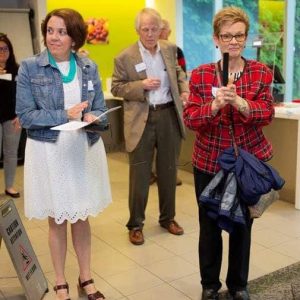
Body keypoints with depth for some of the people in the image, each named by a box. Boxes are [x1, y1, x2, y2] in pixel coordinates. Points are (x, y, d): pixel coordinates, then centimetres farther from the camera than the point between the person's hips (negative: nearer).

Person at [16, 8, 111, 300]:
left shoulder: (89, 67, 3)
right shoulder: (29, 67, -7)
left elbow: (100, 109, 7)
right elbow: (25, 115, -10)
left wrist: (92, 118, -16)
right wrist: (66, 115, -18)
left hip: (84, 149, 3)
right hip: (49, 151, -2)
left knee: (81, 217, 14)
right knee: (57, 219, 11)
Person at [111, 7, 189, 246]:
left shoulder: (170, 49, 6)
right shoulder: (125, 57, -7)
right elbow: (116, 88, -3)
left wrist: (184, 89, 3)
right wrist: (141, 85, -18)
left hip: (169, 115, 4)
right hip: (141, 120, -4)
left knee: (168, 170, 14)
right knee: (139, 174, 3)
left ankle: (168, 217, 31)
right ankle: (135, 224, 18)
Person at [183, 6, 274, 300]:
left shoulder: (261, 73, 0)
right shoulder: (200, 74, -3)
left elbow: (266, 114, -11)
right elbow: (189, 118, -9)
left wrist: (239, 102, -30)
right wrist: (215, 105, -29)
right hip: (209, 162, 0)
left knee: (242, 225, 13)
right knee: (209, 225, 11)